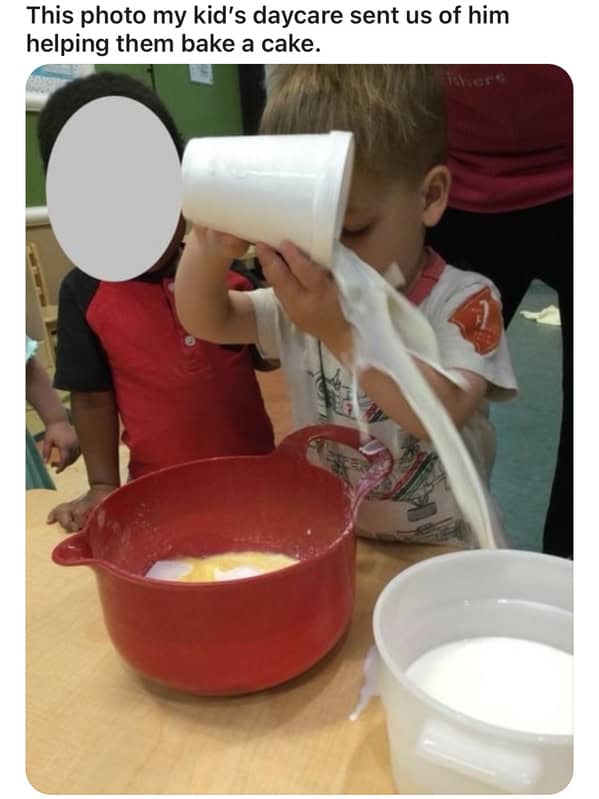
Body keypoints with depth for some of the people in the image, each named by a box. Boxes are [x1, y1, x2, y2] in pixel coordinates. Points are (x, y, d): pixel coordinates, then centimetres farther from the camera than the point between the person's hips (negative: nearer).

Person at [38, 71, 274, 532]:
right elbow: (92, 397, -2)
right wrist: (103, 485, -5)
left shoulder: (231, 262, -8)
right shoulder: (84, 293, -8)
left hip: (254, 467, 1)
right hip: (160, 487, 0)